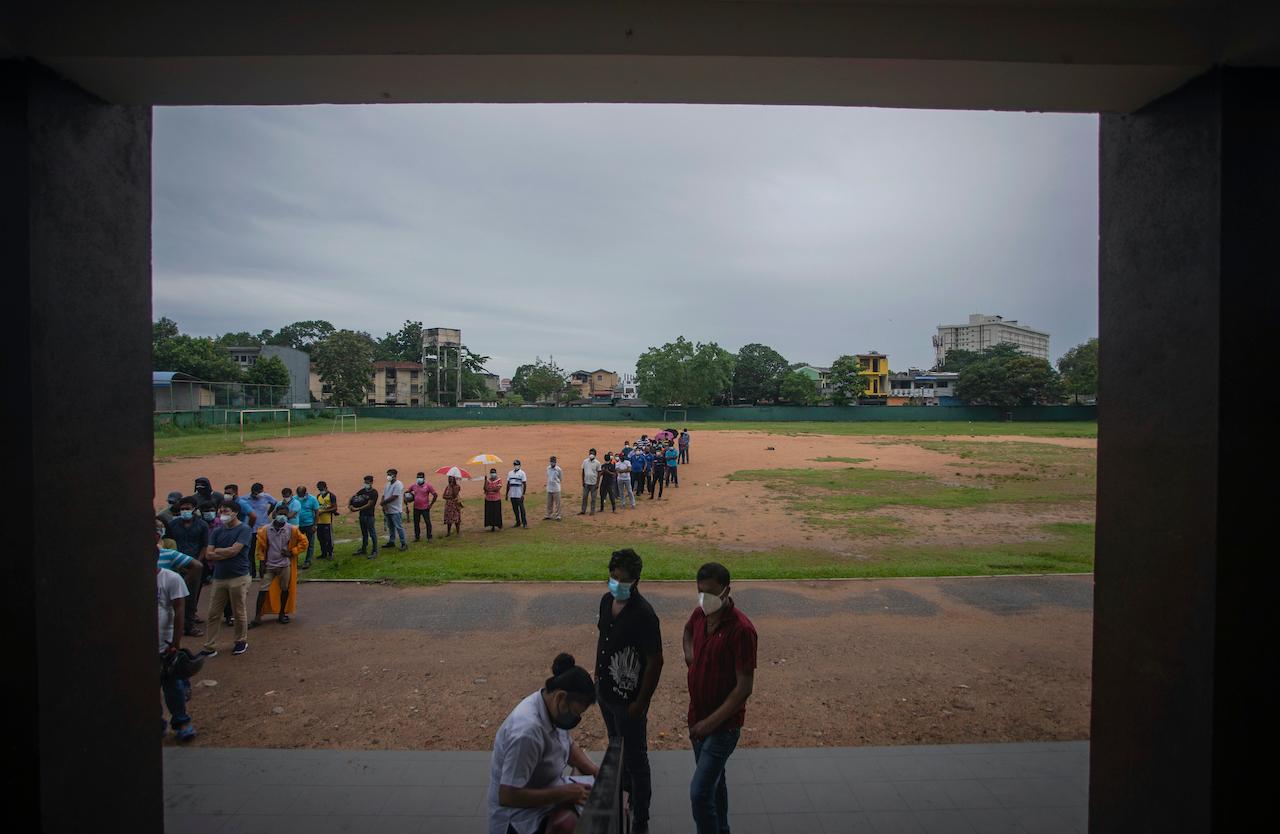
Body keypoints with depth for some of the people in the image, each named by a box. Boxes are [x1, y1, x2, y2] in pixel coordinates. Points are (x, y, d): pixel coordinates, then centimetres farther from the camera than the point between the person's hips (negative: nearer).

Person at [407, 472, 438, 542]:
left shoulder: (428, 486, -7)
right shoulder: (413, 486, 3)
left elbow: (435, 495, -5)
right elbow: (407, 492, 18)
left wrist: (431, 504, -6)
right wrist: (408, 496, -4)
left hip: (425, 508, -4)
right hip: (416, 508, 4)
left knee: (428, 522, 0)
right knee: (416, 523, 10)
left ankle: (429, 537, 9)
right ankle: (417, 537, 22)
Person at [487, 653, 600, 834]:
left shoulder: (554, 708, -6)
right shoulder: (527, 731, -31)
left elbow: (569, 746, 13)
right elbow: (507, 796, -29)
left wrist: (594, 770, -4)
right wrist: (563, 793, -25)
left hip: (550, 788, 9)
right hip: (518, 808, -9)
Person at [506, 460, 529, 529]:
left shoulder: (522, 473, -4)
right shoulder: (510, 473, 12)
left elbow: (524, 484, -8)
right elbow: (508, 484, 16)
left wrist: (523, 494, -15)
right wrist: (506, 493, 13)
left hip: (519, 495, -5)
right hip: (512, 495, 5)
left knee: (521, 509, -6)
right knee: (515, 509, 10)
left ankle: (524, 523, -3)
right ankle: (518, 522, 19)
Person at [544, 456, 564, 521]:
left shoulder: (558, 469, -11)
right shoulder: (548, 468, 5)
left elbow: (561, 479, -3)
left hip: (556, 489, -5)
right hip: (549, 489, 5)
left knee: (557, 503, 1)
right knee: (549, 503, 14)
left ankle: (557, 516, 9)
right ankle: (548, 515, 25)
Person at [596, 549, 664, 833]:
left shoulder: (644, 615, -28)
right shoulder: (606, 600, -5)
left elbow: (655, 662, -22)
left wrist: (641, 702, -18)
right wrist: (598, 676, 15)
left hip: (629, 698, -8)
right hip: (606, 691, 8)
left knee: (635, 758, 9)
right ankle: (627, 794, 51)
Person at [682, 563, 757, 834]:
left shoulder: (741, 629, -24)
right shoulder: (699, 614, -2)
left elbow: (744, 687, -23)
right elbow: (688, 630, 24)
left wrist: (711, 722, -22)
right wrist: (689, 652, 6)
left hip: (723, 725, -7)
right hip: (698, 717, 7)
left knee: (700, 793, -9)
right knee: (714, 781, 23)